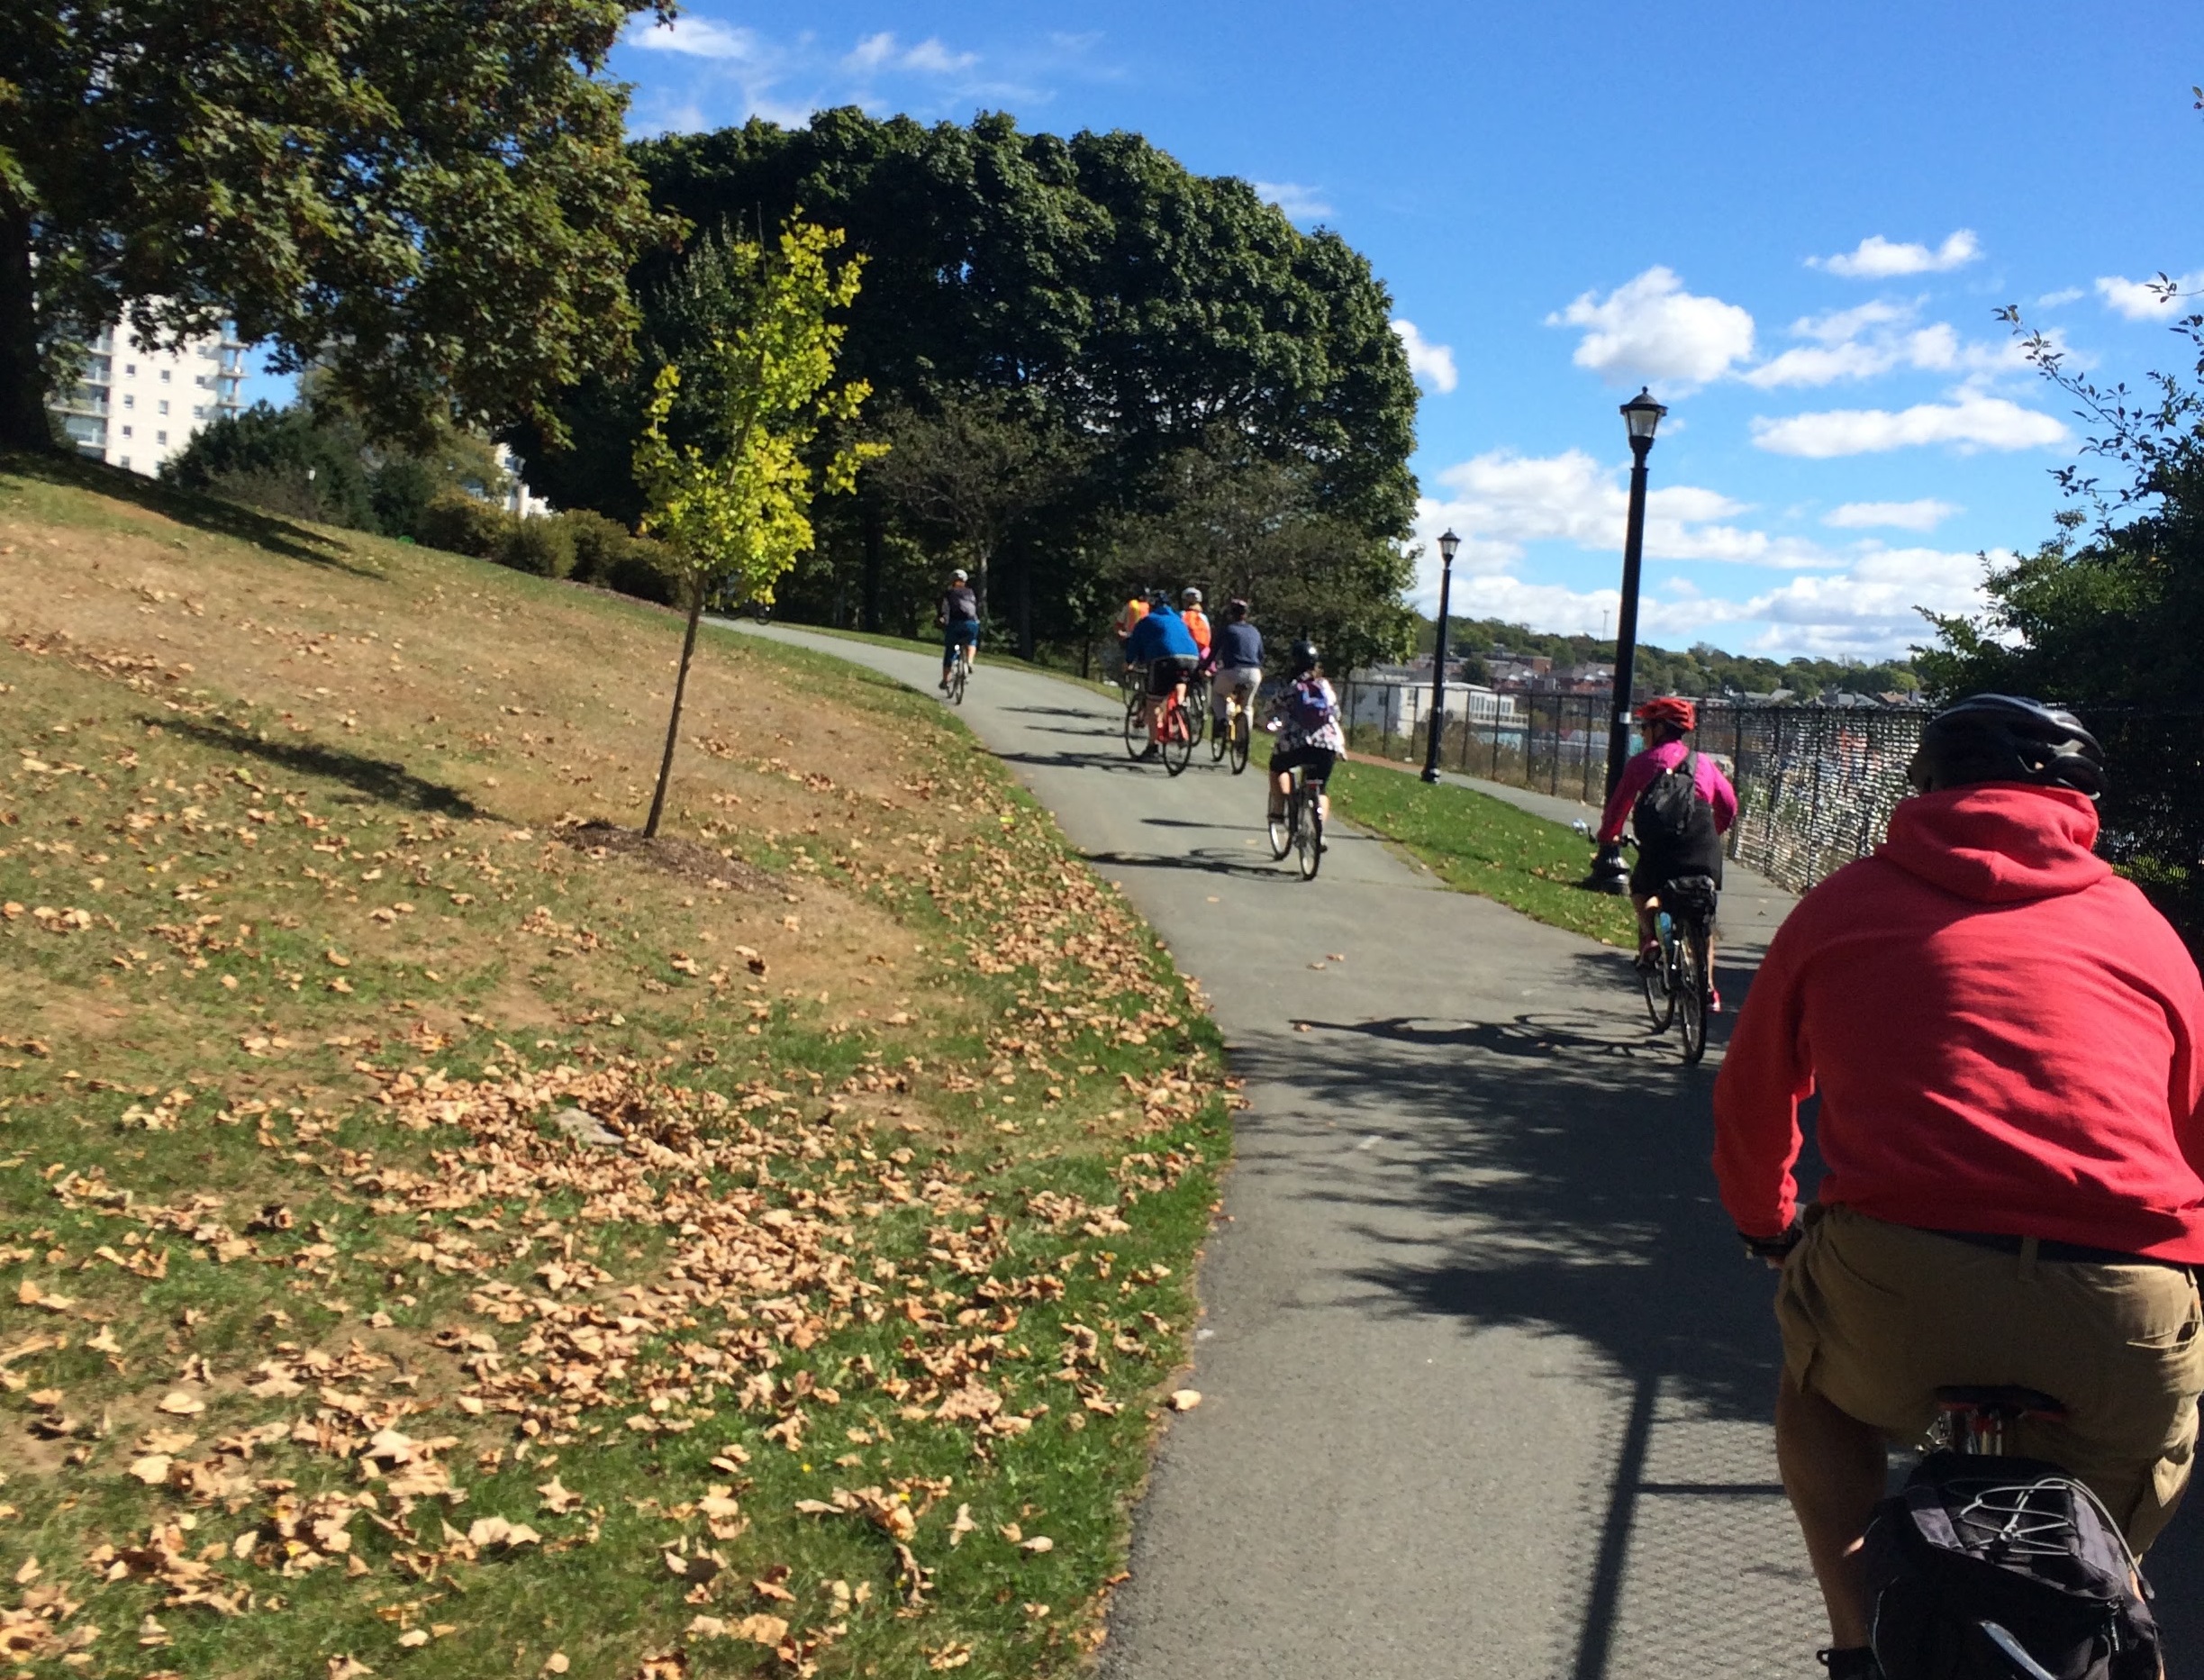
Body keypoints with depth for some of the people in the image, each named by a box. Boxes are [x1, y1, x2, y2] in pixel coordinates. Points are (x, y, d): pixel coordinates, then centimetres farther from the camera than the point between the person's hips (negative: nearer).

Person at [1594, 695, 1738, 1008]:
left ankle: (1650, 939, 3)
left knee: (1641, 891, 28)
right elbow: (1729, 806, 20)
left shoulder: (1642, 762, 9)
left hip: (1661, 849, -3)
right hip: (1704, 853, 3)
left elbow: (1618, 806, 12)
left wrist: (1606, 837, 29)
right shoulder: (1704, 762, 19)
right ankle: (1708, 988, 16)